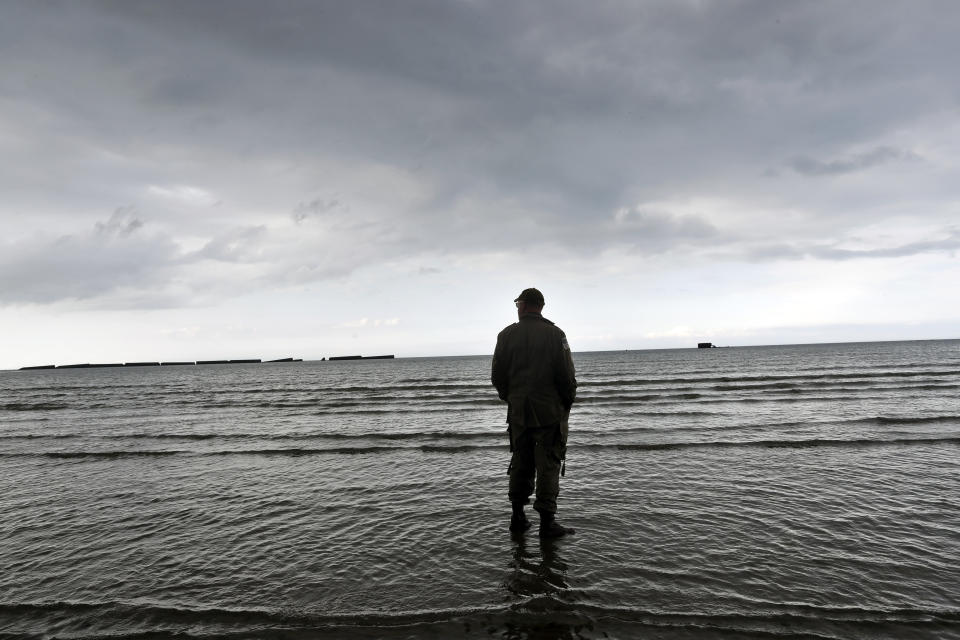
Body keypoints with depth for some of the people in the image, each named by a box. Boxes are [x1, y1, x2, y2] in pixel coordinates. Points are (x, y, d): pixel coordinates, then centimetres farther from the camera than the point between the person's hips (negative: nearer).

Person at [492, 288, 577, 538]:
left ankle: (518, 517, 19)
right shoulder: (554, 333, -6)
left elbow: (497, 376, 3)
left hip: (518, 411, 3)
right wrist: (568, 401, 5)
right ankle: (547, 521, 3)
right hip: (550, 411, -3)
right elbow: (567, 375, -10)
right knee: (548, 464, 2)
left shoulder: (507, 335, 2)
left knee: (520, 462, 13)